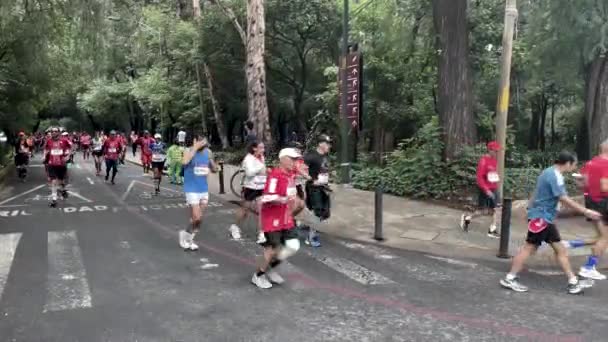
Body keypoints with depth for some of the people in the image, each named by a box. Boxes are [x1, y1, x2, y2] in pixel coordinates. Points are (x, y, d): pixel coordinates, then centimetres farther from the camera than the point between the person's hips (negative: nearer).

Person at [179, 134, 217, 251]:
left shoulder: (207, 152, 3)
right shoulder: (188, 151, -10)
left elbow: (214, 169, 12)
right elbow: (184, 162, -33)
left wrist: (211, 159, -7)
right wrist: (195, 148, -28)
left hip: (204, 189, 5)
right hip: (192, 189, -5)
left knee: (199, 218, 10)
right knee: (196, 217, -9)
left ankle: (189, 238, 27)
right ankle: (185, 235, 16)